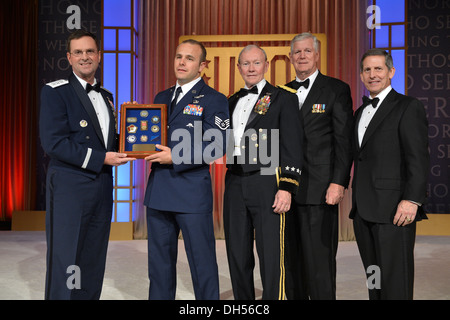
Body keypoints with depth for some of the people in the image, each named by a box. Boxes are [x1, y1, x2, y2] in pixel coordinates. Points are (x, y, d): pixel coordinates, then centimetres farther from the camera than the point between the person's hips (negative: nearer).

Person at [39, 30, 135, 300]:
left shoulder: (106, 96, 16)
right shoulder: (55, 92, -5)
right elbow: (53, 143, -15)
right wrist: (100, 158, -18)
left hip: (102, 187, 7)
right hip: (69, 188, -6)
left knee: (93, 264, 13)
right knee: (64, 264, 0)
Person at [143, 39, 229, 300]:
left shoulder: (214, 100, -3)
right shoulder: (162, 98, 17)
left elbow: (217, 147, -13)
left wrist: (176, 157, -17)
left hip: (192, 193, -6)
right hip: (158, 191, 6)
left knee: (203, 264, 4)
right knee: (159, 263, 15)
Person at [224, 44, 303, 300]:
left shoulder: (283, 99, 2)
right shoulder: (232, 101, 19)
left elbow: (292, 147, -5)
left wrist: (287, 187, -13)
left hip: (266, 183, -5)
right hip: (235, 184, 6)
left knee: (271, 256, -2)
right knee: (238, 255, 11)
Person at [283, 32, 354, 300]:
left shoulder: (336, 89, 2)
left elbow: (344, 140, -5)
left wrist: (339, 183, -14)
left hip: (319, 190, -5)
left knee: (319, 261, -2)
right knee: (292, 261, 11)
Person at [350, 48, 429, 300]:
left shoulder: (409, 107, -3)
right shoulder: (361, 112, 20)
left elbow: (419, 158, -11)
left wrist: (412, 199, -20)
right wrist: (357, 202, 14)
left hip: (393, 210, -7)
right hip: (363, 211, 7)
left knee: (395, 283, -4)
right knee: (373, 279, 12)